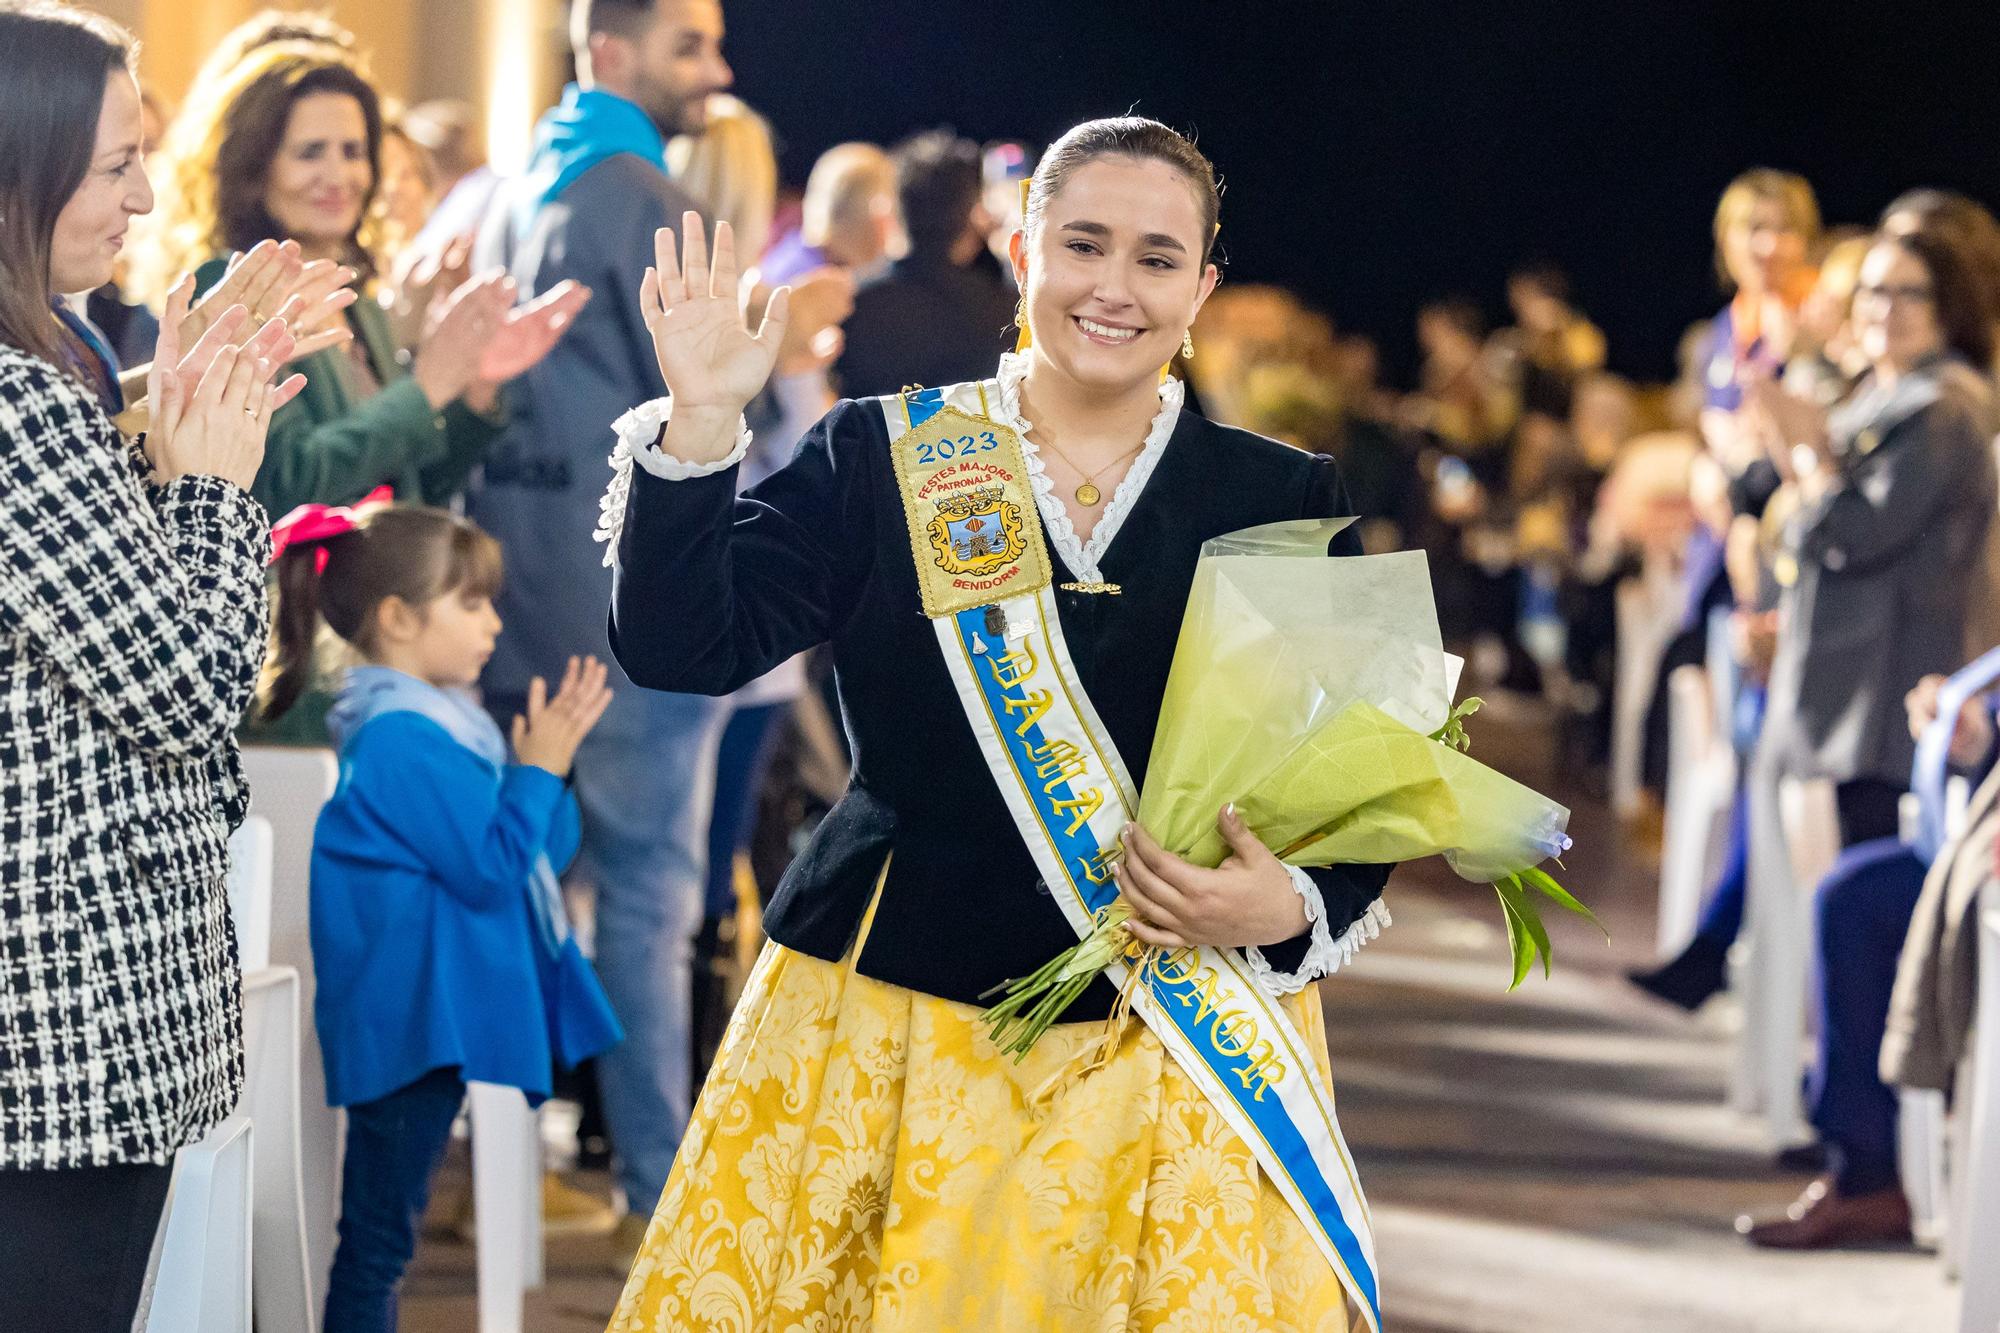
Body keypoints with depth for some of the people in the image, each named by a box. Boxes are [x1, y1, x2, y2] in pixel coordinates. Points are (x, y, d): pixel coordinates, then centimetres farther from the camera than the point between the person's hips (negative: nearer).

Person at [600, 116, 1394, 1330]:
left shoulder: (1284, 500, 4)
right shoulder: (879, 455, 3)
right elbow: (682, 646, -5)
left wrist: (1292, 909, -16)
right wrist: (699, 427, -16)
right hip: (889, 1023, 0)